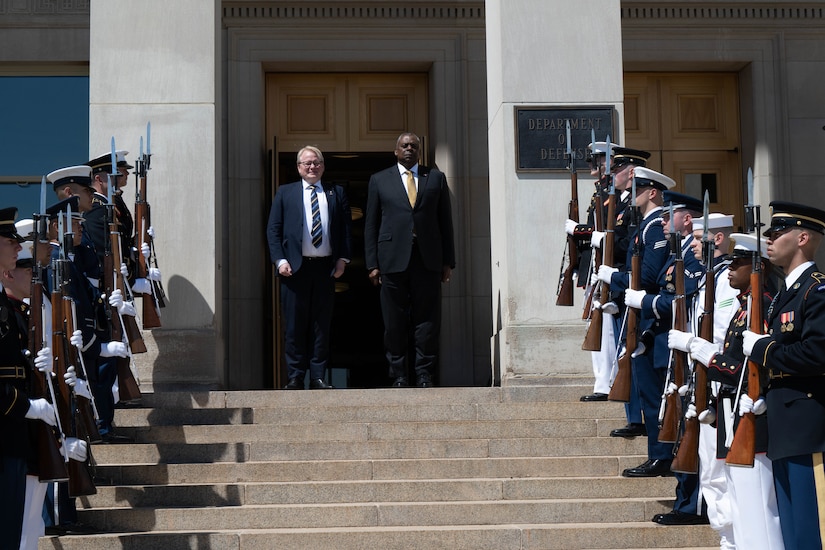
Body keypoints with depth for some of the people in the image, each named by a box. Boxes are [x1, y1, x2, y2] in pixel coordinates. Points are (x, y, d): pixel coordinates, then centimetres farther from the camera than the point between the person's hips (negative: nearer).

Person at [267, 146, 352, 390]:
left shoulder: (336, 193, 13)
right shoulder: (285, 193, 10)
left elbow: (346, 228, 11)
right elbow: (273, 230, 5)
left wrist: (343, 258, -1)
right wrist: (280, 260, -6)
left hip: (326, 267, 1)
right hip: (295, 267, -1)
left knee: (322, 324, 4)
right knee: (295, 325, 1)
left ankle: (318, 377, 9)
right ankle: (295, 376, 7)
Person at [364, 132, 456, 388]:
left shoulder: (436, 178, 13)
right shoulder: (380, 180, 11)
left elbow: (445, 221, 12)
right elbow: (371, 224, 9)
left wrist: (448, 261, 5)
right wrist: (372, 264, 1)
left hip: (428, 260, 1)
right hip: (393, 260, -1)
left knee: (427, 319, 0)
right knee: (395, 322, 1)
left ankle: (424, 374, 8)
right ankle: (399, 375, 9)